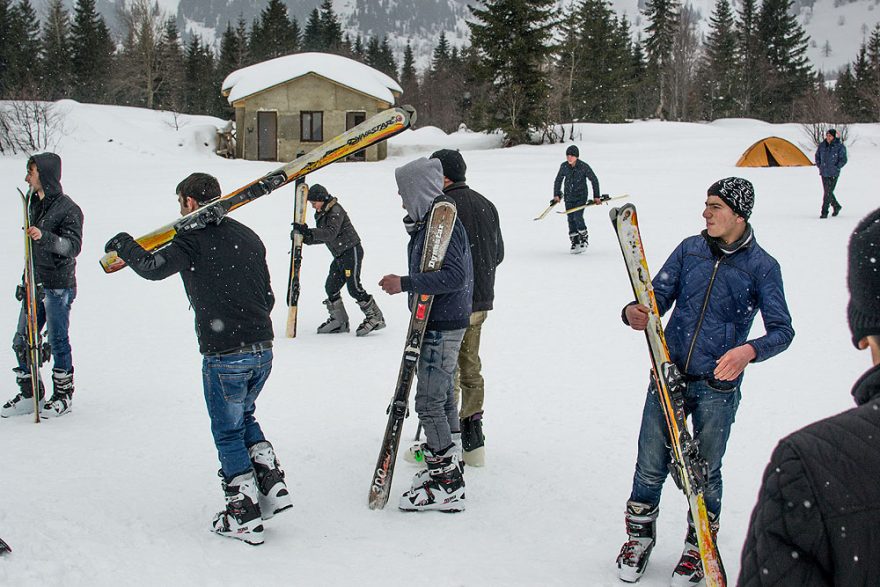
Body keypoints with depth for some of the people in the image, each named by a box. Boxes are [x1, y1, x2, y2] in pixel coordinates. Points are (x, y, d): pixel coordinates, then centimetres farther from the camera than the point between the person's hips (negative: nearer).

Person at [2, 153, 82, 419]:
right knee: (22, 341, 7)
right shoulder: (34, 204, 14)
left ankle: (63, 395, 13)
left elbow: (74, 245, -20)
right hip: (35, 284, 8)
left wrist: (44, 236, -34)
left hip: (58, 286, -8)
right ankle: (30, 395, 18)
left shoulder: (68, 208, -10)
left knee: (58, 341, 0)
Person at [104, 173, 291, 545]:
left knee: (228, 432, 7)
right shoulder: (248, 237, 13)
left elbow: (154, 268, -14)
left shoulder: (194, 239, -8)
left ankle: (244, 513, 11)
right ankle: (271, 483, 17)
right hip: (263, 349, 7)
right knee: (243, 416, 27)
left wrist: (123, 245, 5)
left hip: (223, 356, -7)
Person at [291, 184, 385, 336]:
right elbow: (322, 237, 18)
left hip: (351, 251, -10)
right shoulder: (321, 214, 12)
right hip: (339, 255, 10)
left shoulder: (336, 211, -17)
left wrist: (309, 232, -40)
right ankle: (339, 321, 18)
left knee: (354, 287, -13)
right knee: (331, 287, 7)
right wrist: (305, 238, 3)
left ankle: (376, 317, -4)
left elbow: (331, 233, -32)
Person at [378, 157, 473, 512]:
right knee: (443, 395, 19)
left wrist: (404, 283, -26)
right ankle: (448, 464, 31)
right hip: (441, 322, 11)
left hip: (442, 326, -11)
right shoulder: (427, 221, 12)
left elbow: (455, 276, -28)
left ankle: (447, 485, -1)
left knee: (429, 402, -7)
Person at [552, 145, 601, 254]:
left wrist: (596, 196, -3)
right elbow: (558, 180, 11)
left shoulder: (584, 167, -13)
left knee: (577, 217, -17)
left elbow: (594, 180, -4)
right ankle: (575, 243, 13)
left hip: (581, 196, -4)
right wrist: (556, 195, 8)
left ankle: (584, 240, 2)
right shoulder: (564, 166, -4)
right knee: (571, 219, 2)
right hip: (569, 197, 4)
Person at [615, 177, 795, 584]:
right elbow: (658, 296, 4)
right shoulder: (689, 249, 4)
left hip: (718, 386, -2)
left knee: (704, 473, 10)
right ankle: (639, 538, 28)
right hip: (669, 375, 2)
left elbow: (781, 330, -9)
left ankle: (698, 550, 31)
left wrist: (749, 351, -30)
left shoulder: (762, 266, -4)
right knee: (650, 467, 6)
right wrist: (634, 313, -20)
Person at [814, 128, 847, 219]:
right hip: (824, 173, 5)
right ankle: (836, 206, 35)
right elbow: (817, 156, 17)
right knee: (827, 192, 14)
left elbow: (843, 160, -10)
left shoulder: (840, 147, -11)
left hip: (833, 174, -5)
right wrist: (819, 166, 9)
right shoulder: (822, 145, 2)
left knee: (828, 192, -8)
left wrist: (836, 168, -12)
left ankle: (824, 212, -2)